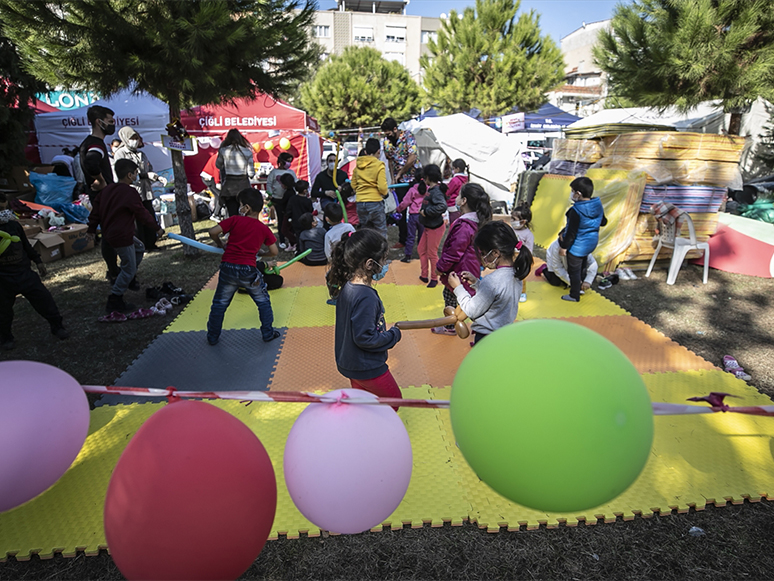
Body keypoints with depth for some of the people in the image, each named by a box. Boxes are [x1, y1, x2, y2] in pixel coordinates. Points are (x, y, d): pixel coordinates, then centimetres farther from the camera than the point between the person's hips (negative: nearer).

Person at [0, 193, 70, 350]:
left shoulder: (14, 224, 2)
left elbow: (26, 245, 15)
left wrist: (37, 260, 19)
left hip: (25, 272, 3)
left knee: (44, 298, 3)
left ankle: (57, 327, 18)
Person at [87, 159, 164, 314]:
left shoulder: (107, 190, 7)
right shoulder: (129, 192, -19)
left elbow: (96, 210, 12)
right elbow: (142, 214, -15)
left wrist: (92, 228, 22)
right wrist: (157, 228, -5)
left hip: (110, 233, 10)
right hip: (121, 237, -9)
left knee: (139, 248, 28)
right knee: (129, 269, 1)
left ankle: (130, 279, 34)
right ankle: (115, 301, 6)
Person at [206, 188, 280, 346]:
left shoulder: (235, 220, -3)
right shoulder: (264, 229, 2)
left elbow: (213, 232, -7)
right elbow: (274, 251, 5)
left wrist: (219, 243, 12)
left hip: (228, 267, 0)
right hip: (248, 270, 0)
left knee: (220, 303, 15)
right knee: (263, 301, 18)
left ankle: (213, 337, 25)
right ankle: (268, 333, 22)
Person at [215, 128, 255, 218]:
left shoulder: (223, 151, -4)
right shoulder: (247, 152, -3)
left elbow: (218, 165, 14)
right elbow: (251, 173, -4)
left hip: (229, 187, 0)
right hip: (243, 186, 1)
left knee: (232, 214, 2)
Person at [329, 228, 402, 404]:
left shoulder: (347, 287, -4)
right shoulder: (366, 297, -32)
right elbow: (365, 338, -28)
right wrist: (394, 334, -15)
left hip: (349, 362, 9)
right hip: (367, 368, -9)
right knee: (394, 399, 15)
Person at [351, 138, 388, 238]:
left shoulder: (358, 165, 8)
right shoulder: (379, 165, -7)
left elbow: (353, 185, 15)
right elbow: (382, 188, -13)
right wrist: (384, 193, 7)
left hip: (360, 203, 5)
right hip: (375, 202, -5)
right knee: (381, 233, 4)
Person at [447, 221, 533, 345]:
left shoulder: (491, 281, -26)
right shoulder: (516, 275, 1)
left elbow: (472, 311, -16)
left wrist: (458, 288, -6)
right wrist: (476, 282, 9)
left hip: (486, 338, -9)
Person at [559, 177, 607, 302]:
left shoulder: (575, 211, -30)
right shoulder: (598, 204, -6)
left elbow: (571, 232, -25)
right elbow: (603, 222, 9)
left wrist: (564, 247, -13)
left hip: (577, 246, -7)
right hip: (592, 242, 8)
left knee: (574, 271, 10)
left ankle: (574, 296, 25)